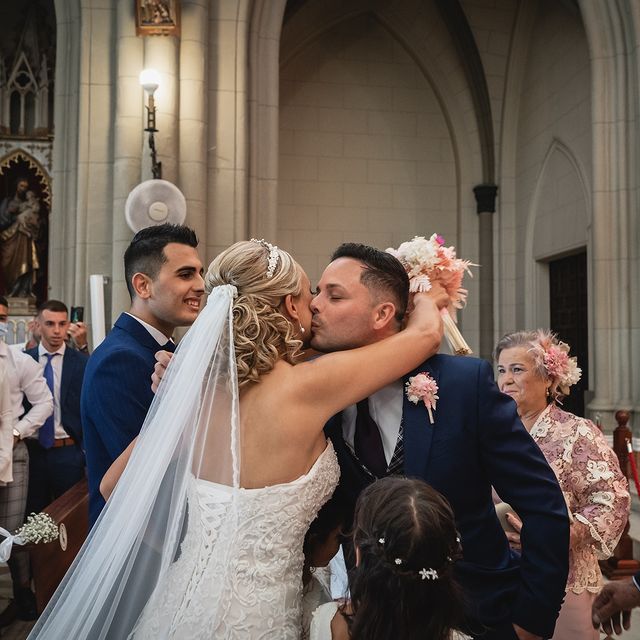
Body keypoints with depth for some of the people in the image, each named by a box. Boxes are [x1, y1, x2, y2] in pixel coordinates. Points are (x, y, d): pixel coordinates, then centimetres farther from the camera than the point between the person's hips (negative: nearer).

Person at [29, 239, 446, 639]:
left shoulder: (201, 390, -7)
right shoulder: (306, 387, -21)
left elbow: (115, 485, 4)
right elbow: (427, 332, -9)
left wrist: (175, 551, 13)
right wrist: (425, 298, 12)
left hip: (184, 599, 5)